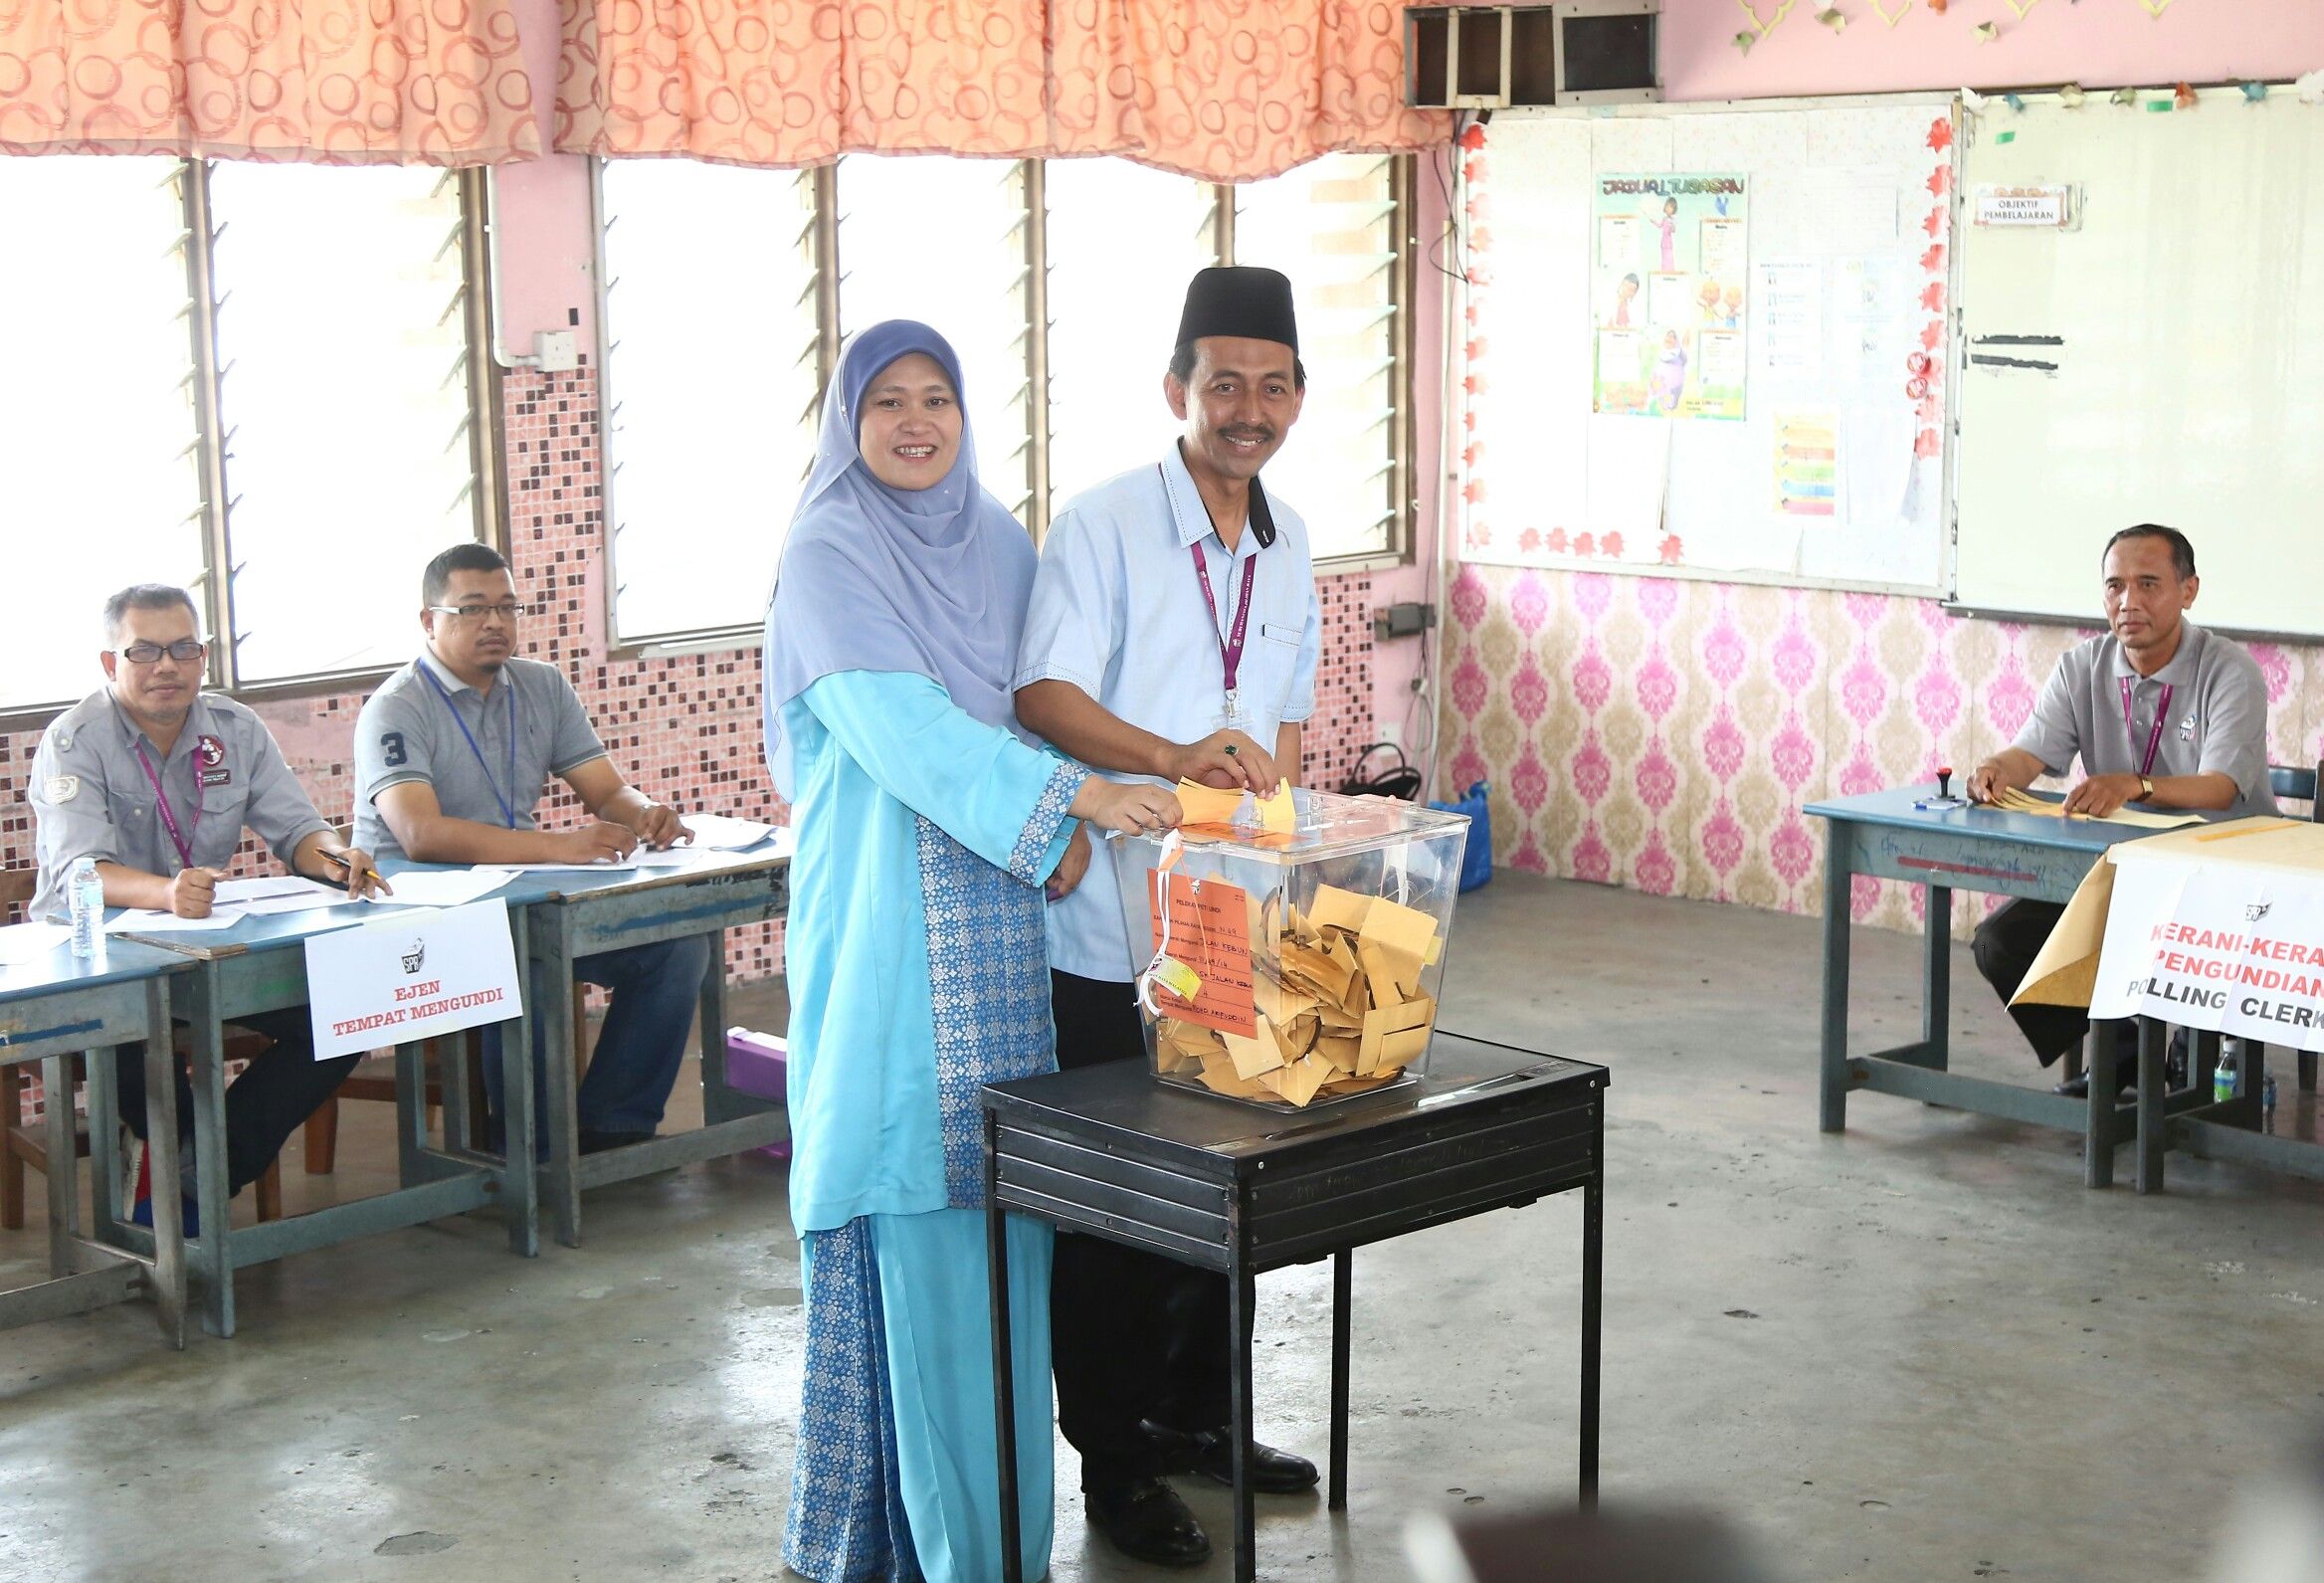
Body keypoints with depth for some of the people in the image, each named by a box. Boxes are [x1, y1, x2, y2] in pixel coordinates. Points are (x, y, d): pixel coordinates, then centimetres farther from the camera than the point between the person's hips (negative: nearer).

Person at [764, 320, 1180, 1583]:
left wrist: (1060, 826, -3)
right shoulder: (826, 559, -6)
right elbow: (900, 727, -18)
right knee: (906, 1186, -4)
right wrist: (1073, 798, -25)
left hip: (996, 913, 5)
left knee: (1002, 1182, 6)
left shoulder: (998, 543, 12)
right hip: (885, 919, -5)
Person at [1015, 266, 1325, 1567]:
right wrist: (1174, 757, -38)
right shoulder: (1103, 528, -12)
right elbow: (1044, 696, -23)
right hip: (1111, 935, -6)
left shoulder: (1287, 545, 10)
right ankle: (1115, 1461, 15)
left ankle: (1200, 1417, 33)